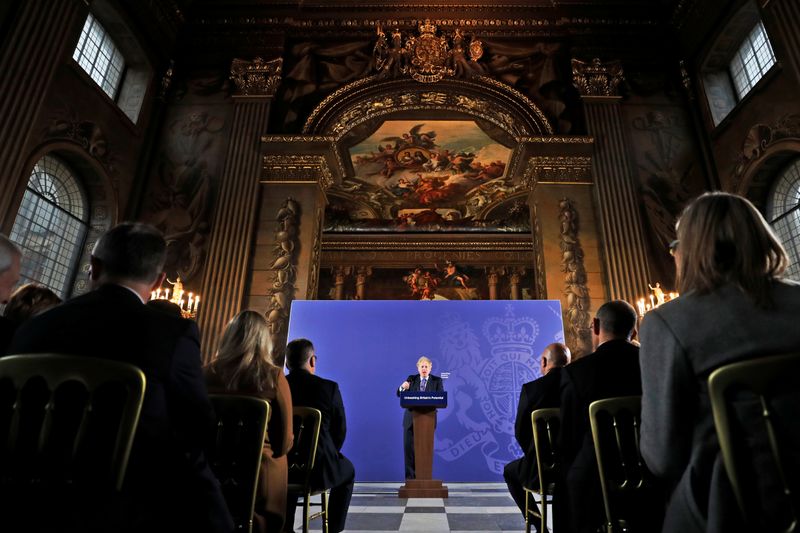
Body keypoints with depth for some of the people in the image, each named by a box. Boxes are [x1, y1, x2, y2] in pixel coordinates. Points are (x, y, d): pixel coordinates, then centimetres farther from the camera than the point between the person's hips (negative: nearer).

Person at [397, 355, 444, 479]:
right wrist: (403, 387, -24)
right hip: (411, 419, 1)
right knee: (408, 447, 0)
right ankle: (410, 477, 11)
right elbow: (399, 394, -1)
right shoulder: (411, 379, 8)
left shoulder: (437, 380, 5)